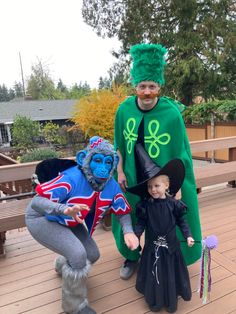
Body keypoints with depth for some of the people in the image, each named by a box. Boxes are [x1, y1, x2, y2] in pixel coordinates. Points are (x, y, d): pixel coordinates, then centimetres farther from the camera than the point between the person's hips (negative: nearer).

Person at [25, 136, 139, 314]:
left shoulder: (112, 186, -16)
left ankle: (63, 266, 46)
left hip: (69, 223, 7)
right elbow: (36, 202, -40)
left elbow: (123, 211, -4)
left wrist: (128, 232, -25)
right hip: (42, 219, -7)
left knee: (92, 254, 10)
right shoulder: (72, 178, -36)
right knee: (78, 255, -24)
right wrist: (66, 210, -58)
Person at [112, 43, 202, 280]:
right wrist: (120, 171, 0)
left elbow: (179, 152, -12)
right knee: (131, 217, 17)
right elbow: (120, 144, 2)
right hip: (133, 177, 3)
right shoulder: (124, 109, -9)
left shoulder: (172, 113, -18)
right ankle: (131, 256, 44)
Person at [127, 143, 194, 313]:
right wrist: (135, 235, -21)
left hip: (171, 245, 0)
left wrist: (188, 235, -11)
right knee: (153, 273, 13)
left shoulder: (174, 204, -12)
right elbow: (141, 223, -8)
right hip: (152, 245, 0)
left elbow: (181, 221, -2)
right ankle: (154, 300, 37)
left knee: (171, 272, 17)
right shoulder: (145, 205, -12)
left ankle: (171, 300, 40)